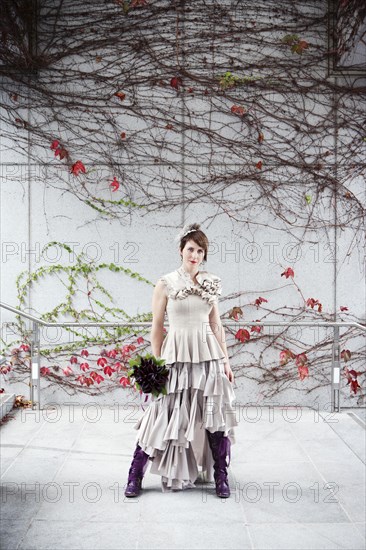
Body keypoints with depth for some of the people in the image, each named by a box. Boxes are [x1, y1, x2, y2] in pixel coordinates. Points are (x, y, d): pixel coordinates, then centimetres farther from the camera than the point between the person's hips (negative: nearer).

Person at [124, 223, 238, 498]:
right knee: (163, 415, -1)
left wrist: (226, 360, 7)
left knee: (215, 415, 4)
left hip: (208, 355, 3)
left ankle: (220, 477, 20)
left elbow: (216, 324, 11)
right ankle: (135, 476, 13)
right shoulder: (166, 283, -2)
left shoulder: (211, 283, 8)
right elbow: (157, 326, 1)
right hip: (176, 356, -3)